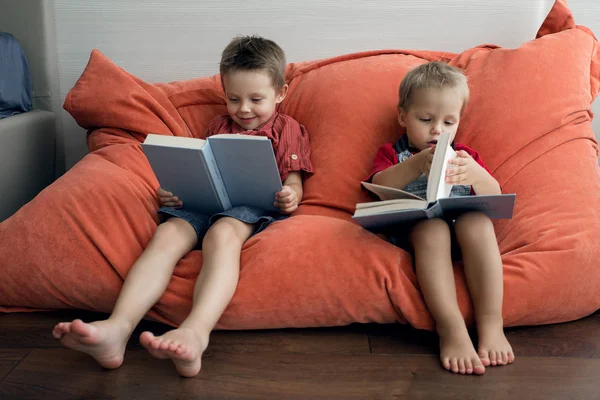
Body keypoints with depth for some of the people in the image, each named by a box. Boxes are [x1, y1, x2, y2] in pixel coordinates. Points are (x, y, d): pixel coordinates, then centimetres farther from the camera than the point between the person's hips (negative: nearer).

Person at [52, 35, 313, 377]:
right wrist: (174, 190, 3)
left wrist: (290, 196, -18)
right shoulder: (219, 127, 30)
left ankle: (196, 333, -62)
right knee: (167, 234, -27)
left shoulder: (288, 129, 16)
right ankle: (118, 328, -46)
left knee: (221, 234, -39)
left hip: (252, 206, -4)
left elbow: (293, 183, 7)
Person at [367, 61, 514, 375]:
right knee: (432, 226, -36)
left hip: (465, 229, 2)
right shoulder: (392, 154, 18)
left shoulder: (465, 155, 26)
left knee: (478, 220, -32)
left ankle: (491, 323, -34)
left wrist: (475, 173, -15)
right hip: (413, 228, -2)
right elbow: (379, 188, -4)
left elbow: (495, 195, 9)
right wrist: (416, 165, -23)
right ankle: (451, 327, -41)